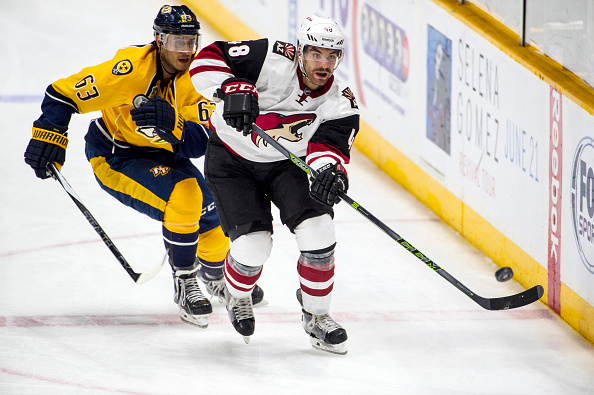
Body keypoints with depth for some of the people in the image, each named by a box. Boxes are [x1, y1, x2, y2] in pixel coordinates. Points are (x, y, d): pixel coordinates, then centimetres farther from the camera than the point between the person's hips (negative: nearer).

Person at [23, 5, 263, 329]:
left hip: (162, 154, 6)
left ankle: (216, 277, 39)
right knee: (184, 197, -28)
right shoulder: (130, 69, -29)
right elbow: (63, 93, -22)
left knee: (217, 217, 6)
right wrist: (49, 137, -22)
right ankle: (184, 286, -12)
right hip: (113, 157, -6)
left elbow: (199, 143, -25)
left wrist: (171, 123, -43)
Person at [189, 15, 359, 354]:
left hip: (287, 164, 3)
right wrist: (233, 88, -45)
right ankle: (237, 297, 23)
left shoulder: (340, 104, -15)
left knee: (318, 231, -17)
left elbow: (330, 145, -30)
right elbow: (207, 59, -27)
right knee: (253, 244, -15)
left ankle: (317, 316, 7)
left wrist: (330, 171, -54)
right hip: (231, 161, -3)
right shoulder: (272, 59, -25)